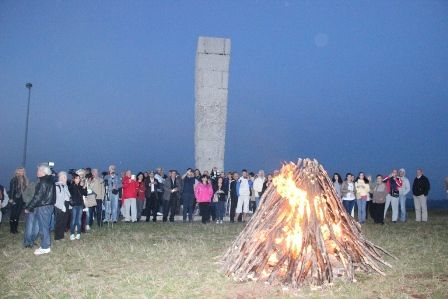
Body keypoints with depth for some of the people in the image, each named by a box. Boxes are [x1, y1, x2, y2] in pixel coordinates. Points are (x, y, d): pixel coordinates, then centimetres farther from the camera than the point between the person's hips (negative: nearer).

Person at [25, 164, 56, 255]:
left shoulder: (43, 183, -18)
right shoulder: (50, 181, 9)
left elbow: (37, 197, -21)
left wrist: (28, 207, -14)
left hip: (43, 207, -9)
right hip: (49, 206, 9)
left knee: (43, 227, -2)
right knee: (45, 227, 17)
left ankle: (45, 247, 4)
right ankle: (46, 244, 25)